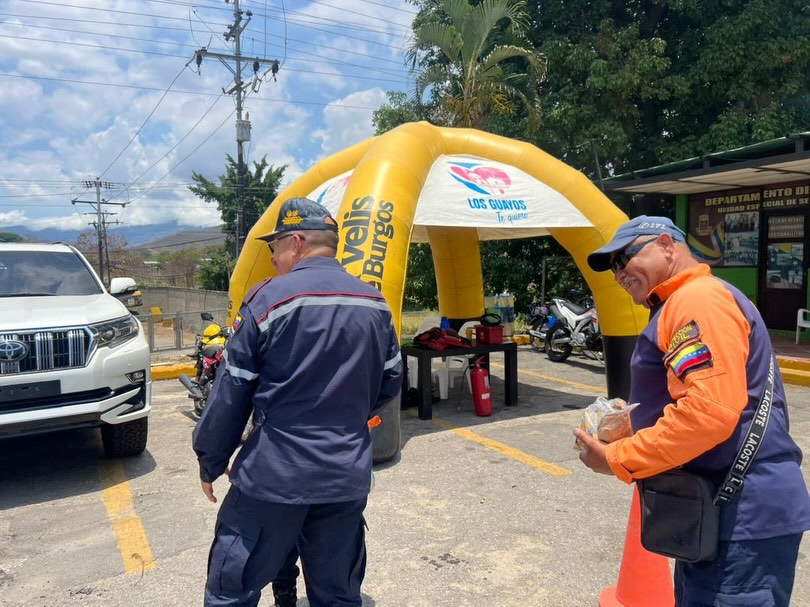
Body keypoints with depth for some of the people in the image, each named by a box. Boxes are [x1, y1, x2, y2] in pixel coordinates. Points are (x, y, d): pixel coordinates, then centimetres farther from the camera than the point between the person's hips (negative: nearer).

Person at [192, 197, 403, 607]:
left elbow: (232, 392, -7)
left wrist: (211, 462, 6)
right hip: (348, 476, 5)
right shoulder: (375, 304, 4)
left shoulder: (269, 299, -11)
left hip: (274, 474, -4)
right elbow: (390, 382, 12)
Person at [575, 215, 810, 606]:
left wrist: (617, 459, -19)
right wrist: (629, 424, 8)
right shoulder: (682, 304, 17)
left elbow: (709, 411, -28)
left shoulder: (699, 299, -17)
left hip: (741, 513, -11)